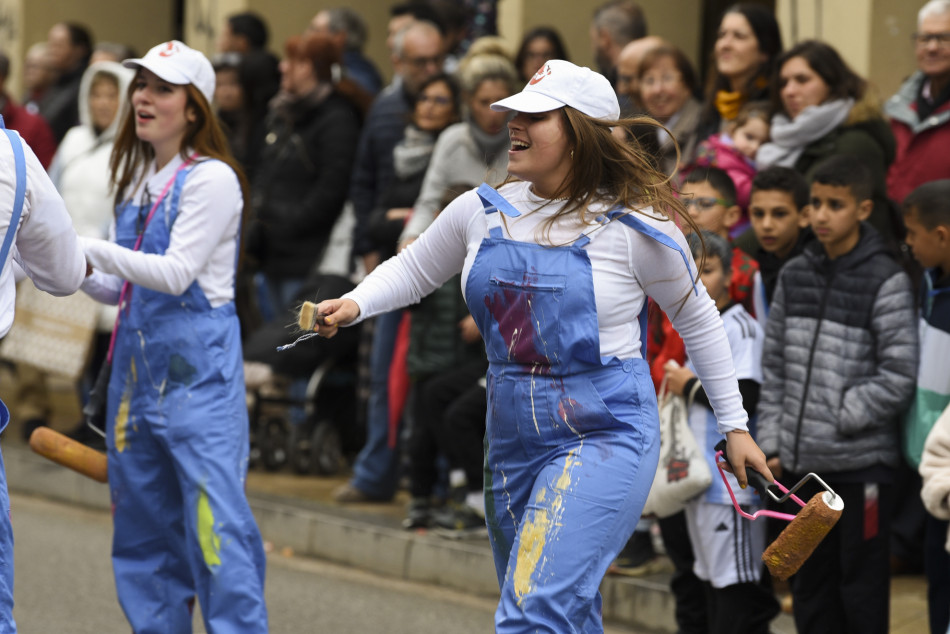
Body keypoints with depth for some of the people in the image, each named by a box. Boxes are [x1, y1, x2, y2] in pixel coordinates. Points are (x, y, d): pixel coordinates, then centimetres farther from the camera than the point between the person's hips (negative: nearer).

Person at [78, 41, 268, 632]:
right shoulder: (138, 179, 15)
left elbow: (177, 273, -17)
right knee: (143, 518, 10)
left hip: (198, 365, -8)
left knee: (213, 517, -12)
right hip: (137, 361, 8)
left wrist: (91, 248, -20)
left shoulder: (211, 179, -8)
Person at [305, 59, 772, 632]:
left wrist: (734, 425, 7)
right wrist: (354, 305, 1)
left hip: (603, 437, -6)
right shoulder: (483, 212, 4)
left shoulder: (636, 228, -8)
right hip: (513, 440, 6)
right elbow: (414, 270, 21)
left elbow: (698, 320, 4)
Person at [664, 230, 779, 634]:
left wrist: (690, 386, -11)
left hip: (731, 482, -10)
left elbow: (745, 399, -22)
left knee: (737, 590, -9)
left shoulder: (739, 328, -13)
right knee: (713, 585, 15)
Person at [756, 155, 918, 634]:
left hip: (861, 463, -5)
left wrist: (840, 418, -13)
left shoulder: (885, 282, -7)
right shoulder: (795, 276, 9)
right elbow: (773, 367, 12)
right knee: (810, 591, 12)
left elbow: (898, 376, -11)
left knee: (862, 590, 1)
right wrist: (772, 443, 7)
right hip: (800, 464, 5)